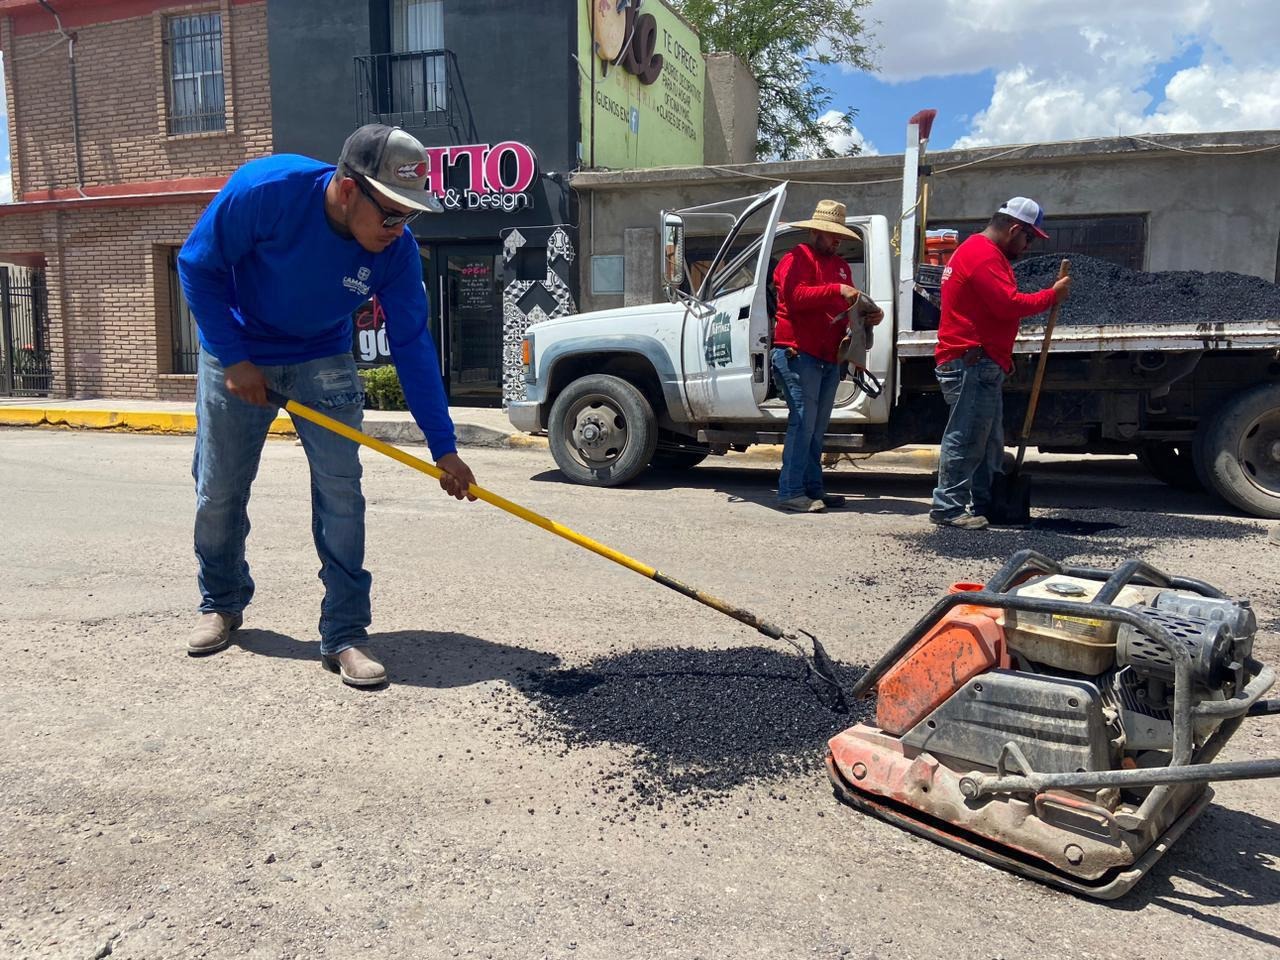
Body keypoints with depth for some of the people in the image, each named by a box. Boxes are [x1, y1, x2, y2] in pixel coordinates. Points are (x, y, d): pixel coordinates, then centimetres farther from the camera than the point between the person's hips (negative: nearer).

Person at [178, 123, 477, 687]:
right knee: (219, 492, 7)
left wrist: (443, 448, -18)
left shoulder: (397, 249, -21)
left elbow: (412, 346, -17)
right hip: (237, 355, -1)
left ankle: (345, 634, -3)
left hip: (323, 361, 1)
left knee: (340, 488, -12)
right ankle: (221, 603, 32)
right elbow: (198, 266, -16)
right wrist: (234, 358, -20)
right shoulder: (265, 189, -29)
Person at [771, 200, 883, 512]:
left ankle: (813, 489, 15)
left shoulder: (840, 265, 25)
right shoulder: (796, 259, -2)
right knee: (803, 423, -13)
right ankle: (790, 493, -11)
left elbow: (848, 307, 27)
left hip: (830, 357, 9)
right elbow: (794, 296, -19)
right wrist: (836, 290, -22)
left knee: (817, 428, 10)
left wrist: (870, 314, 7)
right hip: (799, 354, -9)